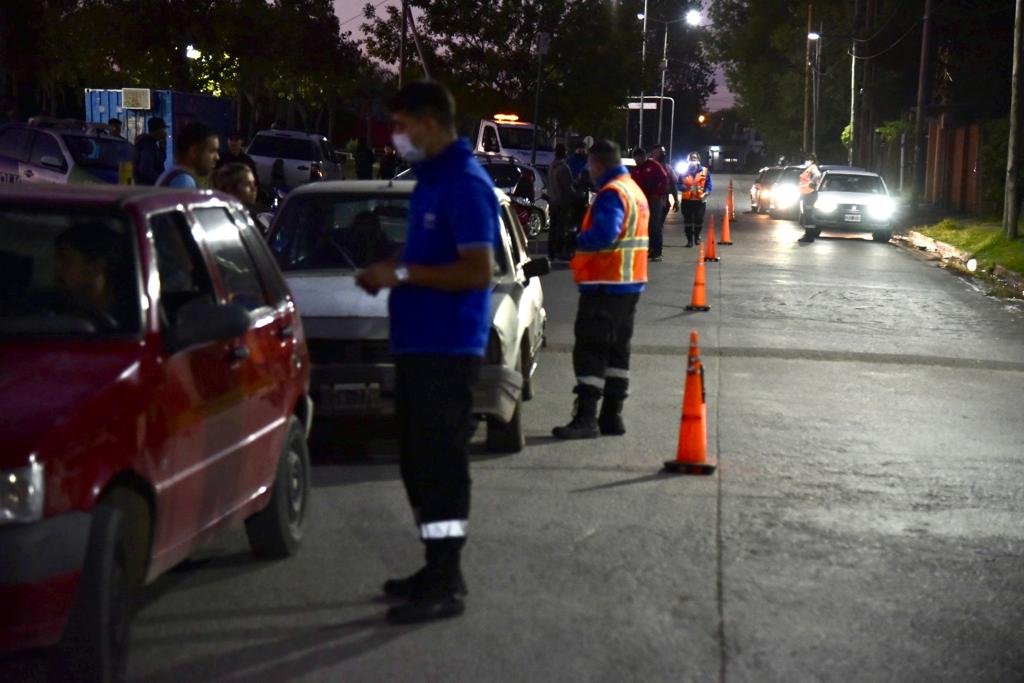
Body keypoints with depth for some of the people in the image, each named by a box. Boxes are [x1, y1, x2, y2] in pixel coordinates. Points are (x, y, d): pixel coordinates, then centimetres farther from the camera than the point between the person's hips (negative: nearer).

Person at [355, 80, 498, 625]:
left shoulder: (465, 184, -15)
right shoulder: (431, 180, 16)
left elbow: (477, 270, -22)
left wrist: (404, 273, -18)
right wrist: (392, 272, 9)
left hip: (447, 348, -10)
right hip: (417, 343, 10)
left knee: (440, 464, -5)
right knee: (419, 462, 15)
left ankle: (445, 586, 1)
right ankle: (437, 570, 26)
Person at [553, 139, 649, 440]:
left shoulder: (612, 193, -16)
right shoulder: (635, 190, 17)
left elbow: (603, 234, -30)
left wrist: (579, 241, -11)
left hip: (605, 284, -10)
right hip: (630, 283, 10)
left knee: (590, 350, -8)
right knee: (617, 350, 13)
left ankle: (586, 418, -11)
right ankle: (612, 416, 17)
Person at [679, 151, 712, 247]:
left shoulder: (705, 171, 6)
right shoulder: (684, 172, 7)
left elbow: (708, 185, 3)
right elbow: (679, 185, 4)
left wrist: (705, 193, -15)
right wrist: (685, 188, -18)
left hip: (700, 200, 0)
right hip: (687, 200, 0)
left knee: (699, 220, 4)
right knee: (688, 220, -3)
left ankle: (697, 237, 25)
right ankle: (689, 240, 1)